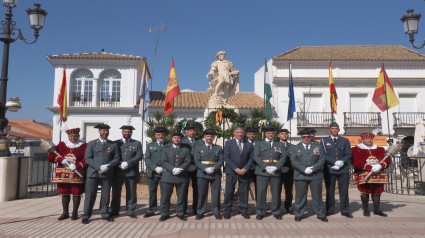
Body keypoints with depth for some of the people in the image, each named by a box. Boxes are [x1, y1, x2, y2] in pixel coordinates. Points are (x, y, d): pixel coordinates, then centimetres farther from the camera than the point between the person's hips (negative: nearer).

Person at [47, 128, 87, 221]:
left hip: (77, 175, -3)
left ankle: (75, 213, 15)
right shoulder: (61, 145, 9)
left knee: (76, 193, 3)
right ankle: (65, 213, 24)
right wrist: (61, 159, -12)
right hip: (63, 174, 3)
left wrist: (77, 165, -23)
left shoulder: (84, 146, 0)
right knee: (64, 193, 11)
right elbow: (50, 157, 3)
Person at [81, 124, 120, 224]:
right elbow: (88, 158, -2)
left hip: (107, 174, 2)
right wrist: (99, 167, -14)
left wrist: (108, 166, -12)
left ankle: (104, 214, 20)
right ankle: (86, 216, 7)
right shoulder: (92, 144, 6)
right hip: (93, 173, -2)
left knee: (105, 195, 7)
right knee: (90, 195, -2)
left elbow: (116, 158, 5)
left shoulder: (113, 144, 10)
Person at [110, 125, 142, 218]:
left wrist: (128, 163, -14)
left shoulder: (137, 143, 11)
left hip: (131, 172, -1)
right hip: (117, 171, 1)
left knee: (131, 192, 1)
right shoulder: (116, 143, 13)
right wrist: (119, 164, -11)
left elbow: (139, 156, -2)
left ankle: (130, 211, 11)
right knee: (116, 192, 5)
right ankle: (114, 211, 16)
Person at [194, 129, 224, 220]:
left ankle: (216, 212, 14)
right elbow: (197, 161, 2)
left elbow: (221, 161, 4)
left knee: (216, 193, 2)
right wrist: (205, 169, -14)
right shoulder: (198, 148, 10)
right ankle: (200, 212, 12)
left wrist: (214, 168, -13)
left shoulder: (219, 148, 12)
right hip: (202, 174, 0)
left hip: (216, 174, 1)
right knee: (202, 194, 2)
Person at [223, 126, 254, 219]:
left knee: (244, 192, 4)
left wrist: (245, 169, -8)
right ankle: (227, 211, 10)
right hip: (231, 171, -2)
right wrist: (235, 169, -12)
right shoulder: (228, 143, 4)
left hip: (244, 171, 2)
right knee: (229, 192, -1)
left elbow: (251, 158, 7)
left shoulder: (249, 145, 11)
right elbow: (226, 157, -3)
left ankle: (243, 211, 15)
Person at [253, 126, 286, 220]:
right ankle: (260, 212, 8)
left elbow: (283, 157, 6)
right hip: (262, 171, -1)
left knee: (276, 192, 3)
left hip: (276, 172, 2)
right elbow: (256, 157, -1)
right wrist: (266, 167, -12)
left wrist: (275, 167, -10)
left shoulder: (279, 145, 16)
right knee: (261, 192, -2)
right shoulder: (259, 144, 11)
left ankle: (276, 212, 16)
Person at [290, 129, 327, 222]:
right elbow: (293, 161, -1)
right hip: (300, 175, -1)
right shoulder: (295, 148, 9)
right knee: (300, 196, 2)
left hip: (316, 175, 1)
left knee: (317, 195, 5)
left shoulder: (318, 147, 12)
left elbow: (322, 160, 3)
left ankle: (321, 214, 16)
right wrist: (304, 169, -14)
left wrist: (313, 168, -11)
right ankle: (298, 214, 13)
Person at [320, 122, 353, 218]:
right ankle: (330, 210, 14)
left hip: (343, 169, 1)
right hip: (329, 169, -1)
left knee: (344, 190, 2)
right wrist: (334, 162, -13)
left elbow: (349, 154, 6)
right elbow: (323, 155, -3)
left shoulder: (345, 141, 12)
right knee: (330, 190, 4)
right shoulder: (324, 141, 6)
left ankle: (345, 211, 12)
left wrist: (342, 162, -11)